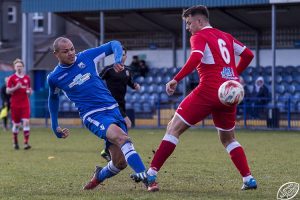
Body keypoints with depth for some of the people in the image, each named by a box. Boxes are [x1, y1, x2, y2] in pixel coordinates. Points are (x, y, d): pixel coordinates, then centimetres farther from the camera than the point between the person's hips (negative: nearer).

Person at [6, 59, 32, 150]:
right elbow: (7, 91, -3)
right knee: (16, 124, 5)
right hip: (15, 104, -2)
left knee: (26, 122, -12)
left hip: (25, 104, 2)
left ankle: (26, 143, -15)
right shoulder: (12, 78, 0)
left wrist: (29, 91, -3)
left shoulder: (27, 78, 10)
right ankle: (15, 142, 22)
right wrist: (16, 88, -19)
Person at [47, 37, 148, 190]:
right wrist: (54, 126, 28)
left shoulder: (86, 57, 5)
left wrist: (118, 59, -8)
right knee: (122, 137, -32)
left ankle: (100, 176, 30)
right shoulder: (54, 78, 4)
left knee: (120, 162, -4)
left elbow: (114, 45, 13)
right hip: (93, 116, -3)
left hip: (112, 109, 3)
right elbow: (53, 98, 25)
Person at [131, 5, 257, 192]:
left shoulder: (199, 37, -1)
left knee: (174, 128, -2)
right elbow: (248, 54, 22)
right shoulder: (226, 36, 19)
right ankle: (249, 179, 11)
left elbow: (196, 58, -20)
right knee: (228, 138, 24)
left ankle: (151, 175, -9)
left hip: (209, 90, -6)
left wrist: (176, 80, -20)